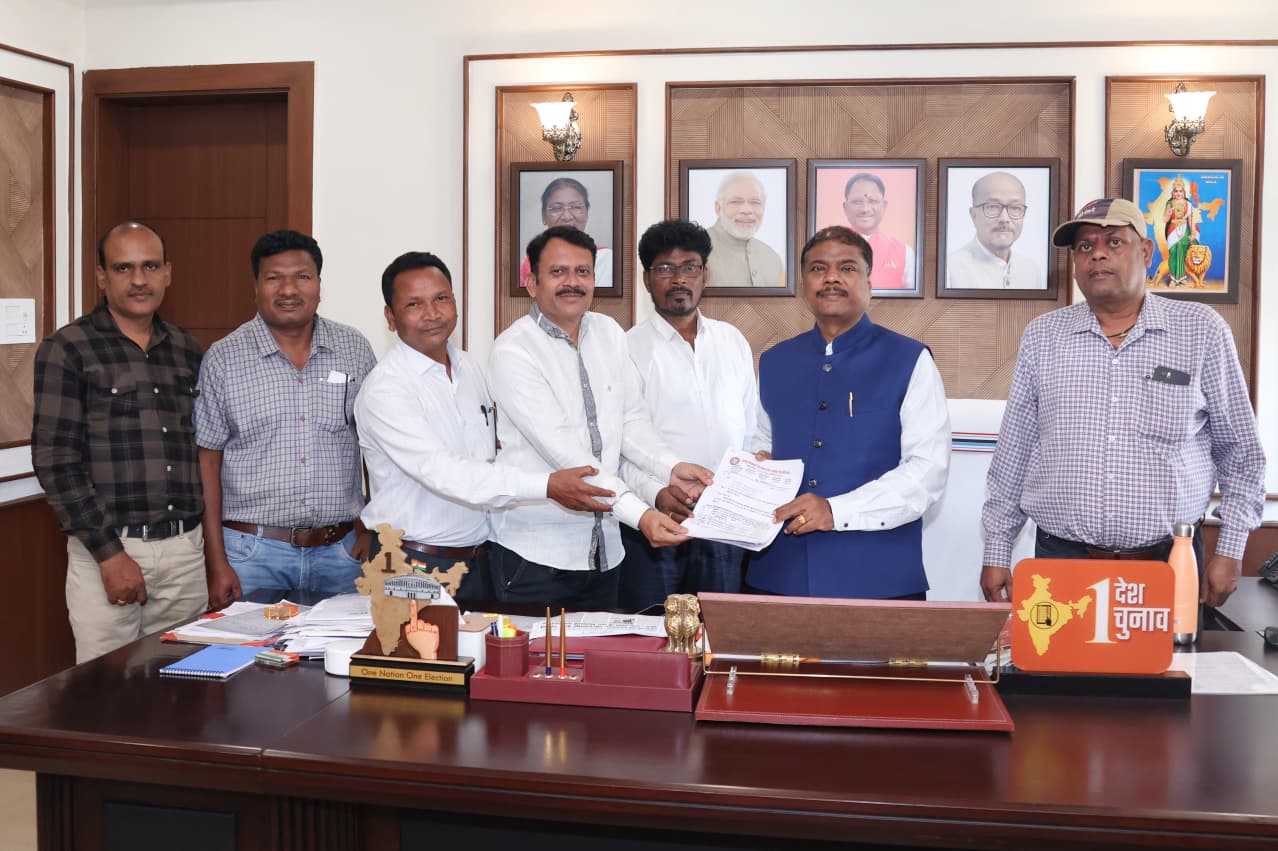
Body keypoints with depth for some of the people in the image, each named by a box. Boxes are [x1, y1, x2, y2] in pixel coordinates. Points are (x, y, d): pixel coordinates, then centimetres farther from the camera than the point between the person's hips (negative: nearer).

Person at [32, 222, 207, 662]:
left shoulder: (187, 350, 12)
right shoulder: (67, 350, -3)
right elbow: (55, 460, -8)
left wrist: (208, 536, 10)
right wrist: (109, 554, -13)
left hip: (186, 551, 4)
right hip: (107, 549, -4)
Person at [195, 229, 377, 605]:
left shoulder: (355, 350, 5)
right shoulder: (224, 358, -1)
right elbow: (207, 461, 0)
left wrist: (373, 531, 3)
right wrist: (217, 563, -5)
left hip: (340, 552, 2)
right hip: (252, 554, -2)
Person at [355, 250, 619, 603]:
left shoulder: (470, 368, 8)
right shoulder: (384, 389, -15)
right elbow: (439, 471, -26)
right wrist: (547, 486, -32)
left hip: (479, 560, 6)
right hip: (414, 564, -6)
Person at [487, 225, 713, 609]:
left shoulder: (609, 334, 8)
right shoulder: (513, 350, -14)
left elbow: (631, 420, 8)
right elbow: (562, 448, -23)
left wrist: (672, 468, -13)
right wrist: (639, 515, -30)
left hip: (603, 546, 6)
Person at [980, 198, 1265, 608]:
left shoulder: (1201, 330, 0)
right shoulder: (1042, 335, 4)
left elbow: (1239, 451, 6)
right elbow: (1013, 453, 8)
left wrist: (1229, 551, 2)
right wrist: (996, 552, 6)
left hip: (1170, 562, -1)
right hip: (1060, 559, 1)